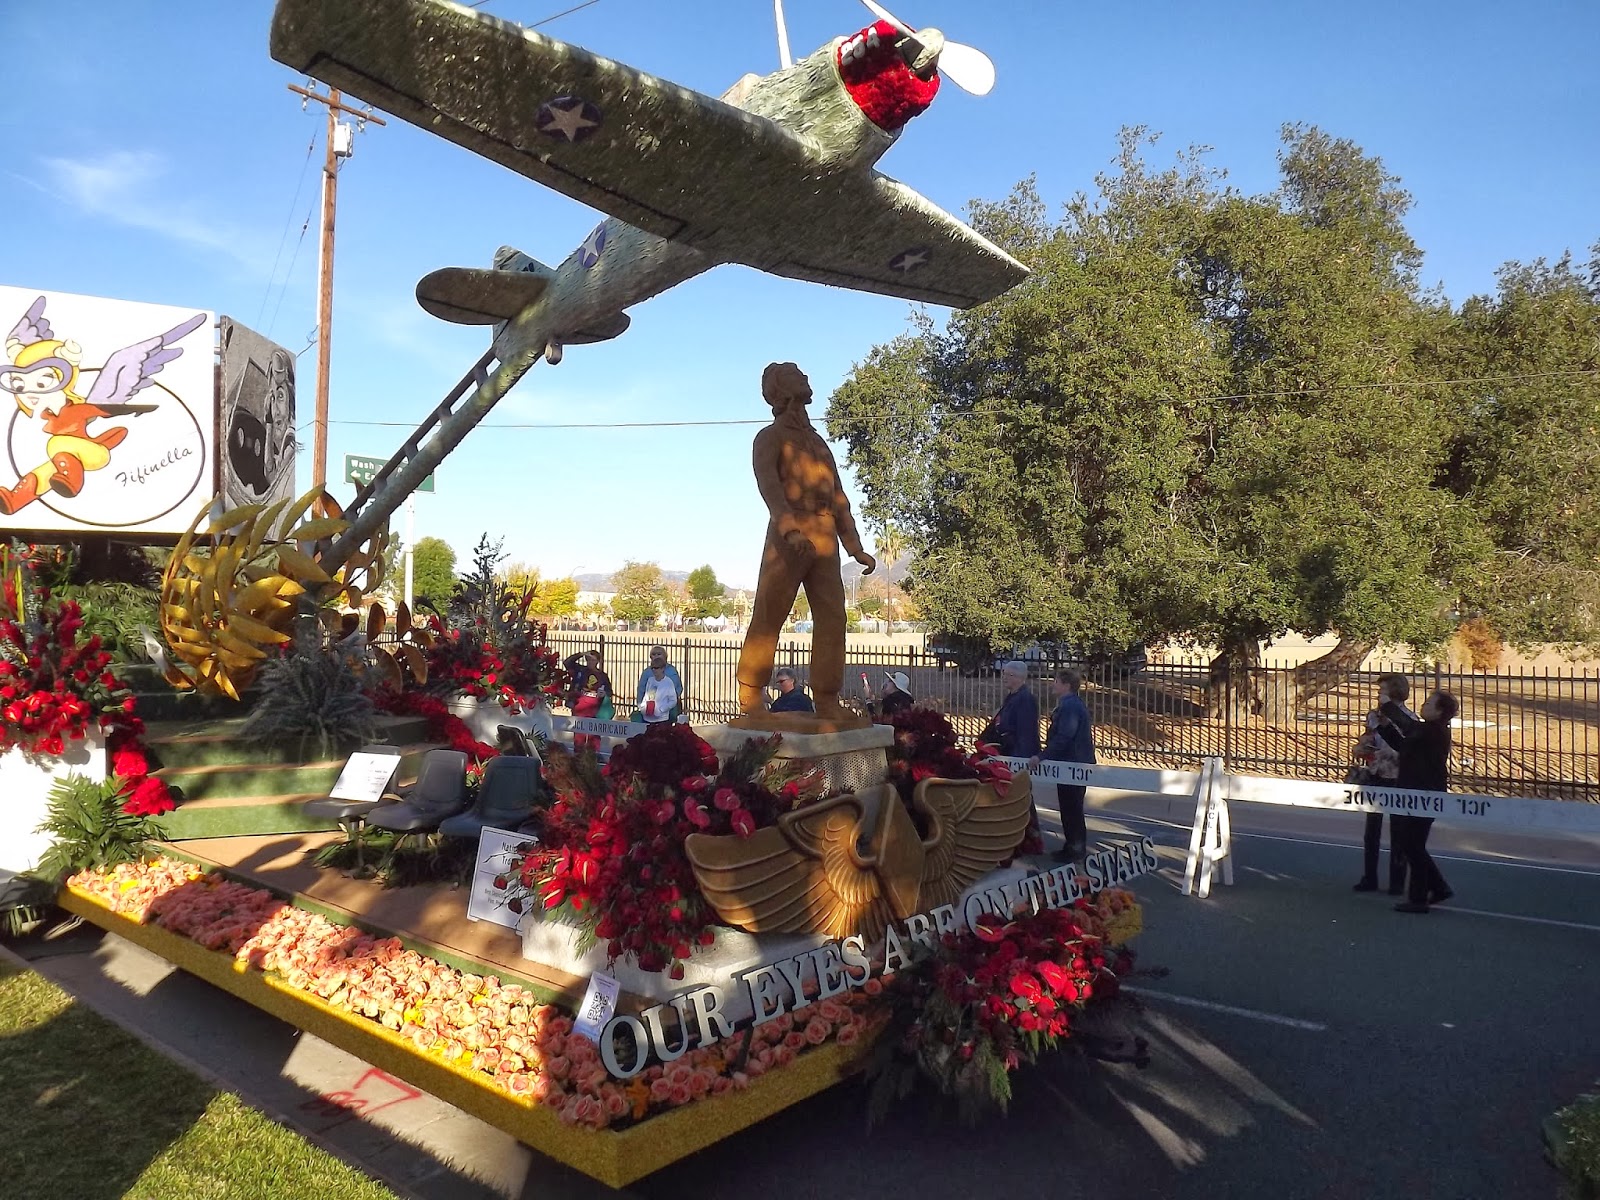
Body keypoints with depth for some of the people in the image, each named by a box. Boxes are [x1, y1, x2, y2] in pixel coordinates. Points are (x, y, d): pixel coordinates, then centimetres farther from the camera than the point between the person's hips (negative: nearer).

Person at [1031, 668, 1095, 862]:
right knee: (1071, 807, 16)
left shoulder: (1070, 706, -21)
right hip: (1075, 763, 10)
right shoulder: (1072, 703, 14)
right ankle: (1073, 846, 25)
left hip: (1072, 765, -10)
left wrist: (1041, 756, -25)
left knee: (1071, 808, -1)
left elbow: (1063, 737, -27)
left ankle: (1076, 849, 8)